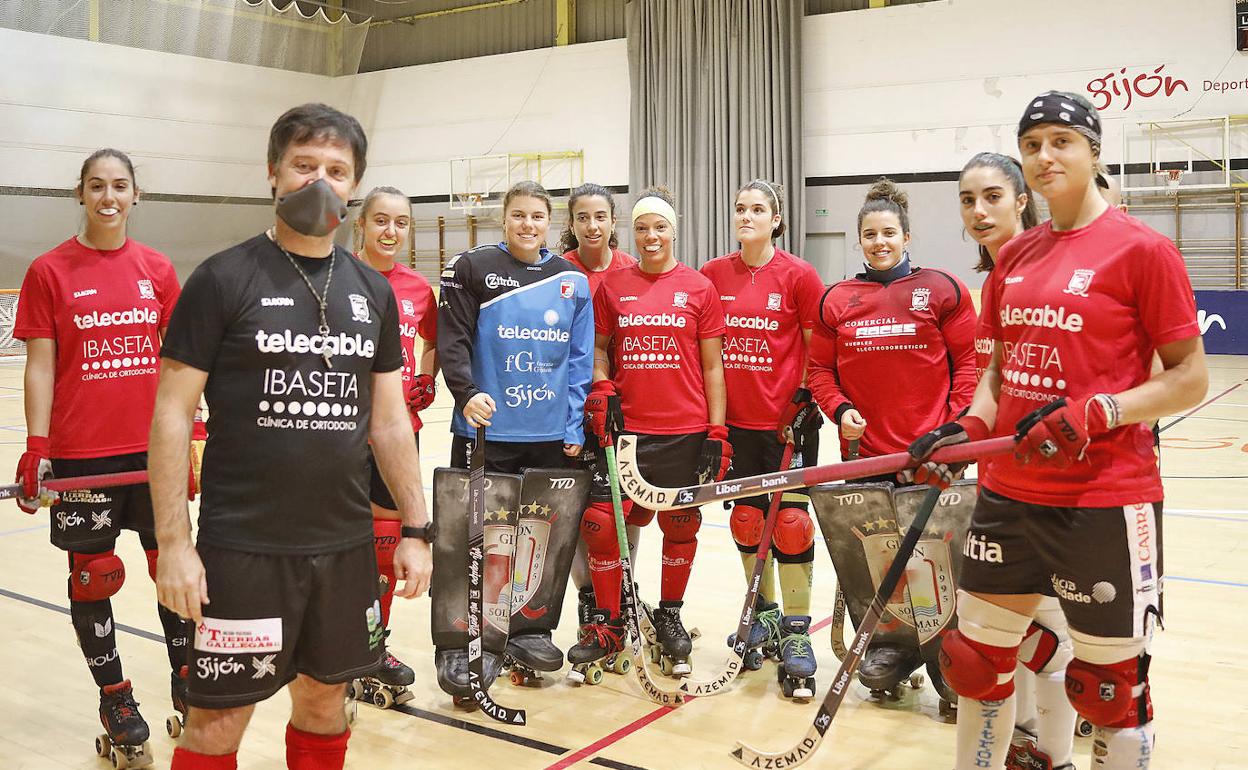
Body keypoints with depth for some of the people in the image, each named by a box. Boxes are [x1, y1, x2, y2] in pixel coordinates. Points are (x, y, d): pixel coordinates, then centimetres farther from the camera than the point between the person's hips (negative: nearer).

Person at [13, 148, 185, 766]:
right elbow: (40, 367, -2)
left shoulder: (156, 269, 5)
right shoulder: (50, 272, -2)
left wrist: (190, 436, 5)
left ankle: (187, 683, 26)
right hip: (80, 454, -2)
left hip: (154, 447, 2)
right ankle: (114, 697, 24)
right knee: (91, 576, 7)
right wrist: (36, 450, -8)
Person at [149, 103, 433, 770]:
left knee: (324, 700, 15)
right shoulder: (224, 279, -5)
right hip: (243, 547, -4)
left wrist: (415, 527, 9)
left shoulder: (373, 290, 8)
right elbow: (172, 414, -6)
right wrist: (173, 541, -11)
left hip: (346, 545, 4)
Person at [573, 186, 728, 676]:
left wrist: (717, 433, -1)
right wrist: (600, 392, -4)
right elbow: (599, 349, 14)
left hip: (685, 433, 0)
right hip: (625, 430, 1)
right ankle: (608, 626, 15)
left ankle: (669, 617, 31)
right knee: (602, 524, -4)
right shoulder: (612, 287, 5)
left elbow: (712, 366, 3)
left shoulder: (699, 289, 2)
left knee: (680, 527, 10)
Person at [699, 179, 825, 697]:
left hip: (787, 420, -4)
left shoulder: (798, 275, -6)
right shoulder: (713, 275, 3)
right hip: (734, 421, 4)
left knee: (790, 522, -4)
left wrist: (806, 400, -7)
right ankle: (765, 612, 32)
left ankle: (795, 633, 9)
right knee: (746, 520, 13)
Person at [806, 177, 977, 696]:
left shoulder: (942, 290, 0)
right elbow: (820, 368, 11)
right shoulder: (836, 300, 7)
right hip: (864, 451, 2)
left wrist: (957, 421, -9)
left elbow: (969, 359, 0)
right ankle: (887, 650, 22)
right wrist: (839, 410, -6)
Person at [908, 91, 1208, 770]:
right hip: (1009, 491, 6)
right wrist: (969, 426, 0)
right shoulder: (1014, 256, 10)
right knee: (978, 655, 15)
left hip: (1106, 499, -6)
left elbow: (1190, 378, -8)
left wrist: (1097, 413, -21)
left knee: (1110, 682, 7)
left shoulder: (1140, 248, -8)